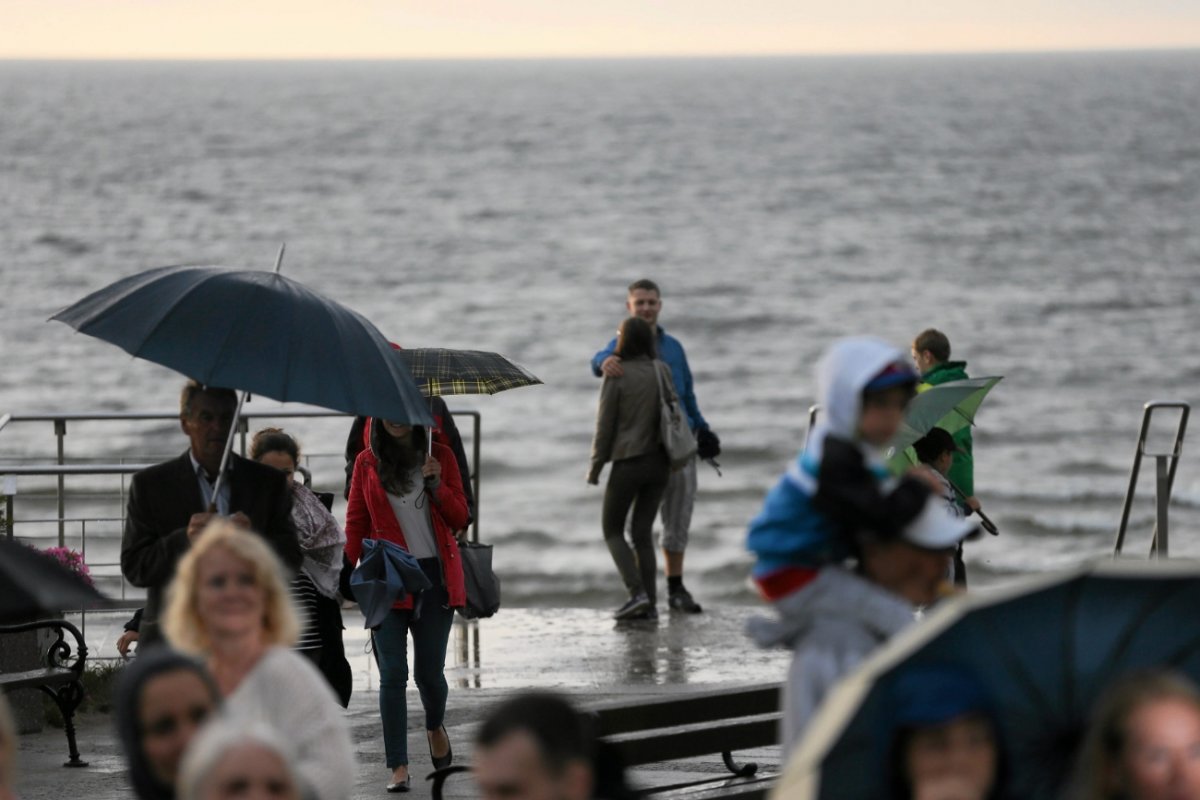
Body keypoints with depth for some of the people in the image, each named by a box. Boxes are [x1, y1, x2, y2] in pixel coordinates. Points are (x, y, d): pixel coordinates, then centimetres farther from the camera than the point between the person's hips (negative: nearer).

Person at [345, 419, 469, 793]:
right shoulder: (367, 463, 4)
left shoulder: (440, 457, 5)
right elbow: (355, 523, 6)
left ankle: (435, 727, 38)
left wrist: (437, 484, -12)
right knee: (393, 674, -6)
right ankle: (398, 768, -4)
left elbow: (459, 519, 4)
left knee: (429, 671, 4)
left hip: (435, 575, 0)